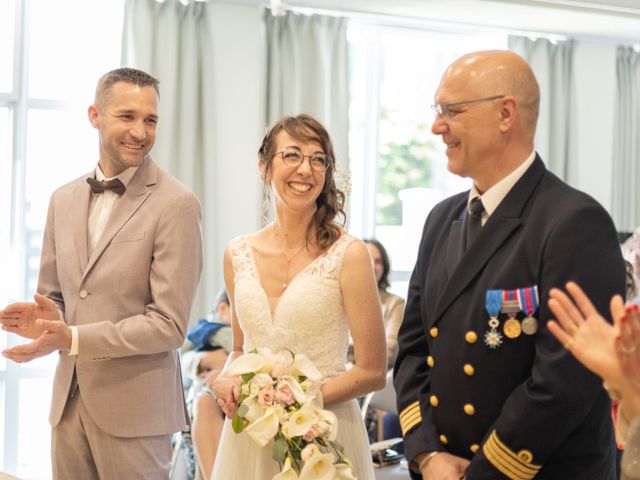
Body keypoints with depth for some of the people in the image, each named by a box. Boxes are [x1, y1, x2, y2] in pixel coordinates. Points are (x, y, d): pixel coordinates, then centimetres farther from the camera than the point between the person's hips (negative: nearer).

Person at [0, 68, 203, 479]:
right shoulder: (64, 199, 9)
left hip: (134, 408, -5)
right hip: (68, 401, 5)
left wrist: (73, 338, -20)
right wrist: (44, 319, -6)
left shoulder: (176, 204, -11)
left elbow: (169, 325, -14)